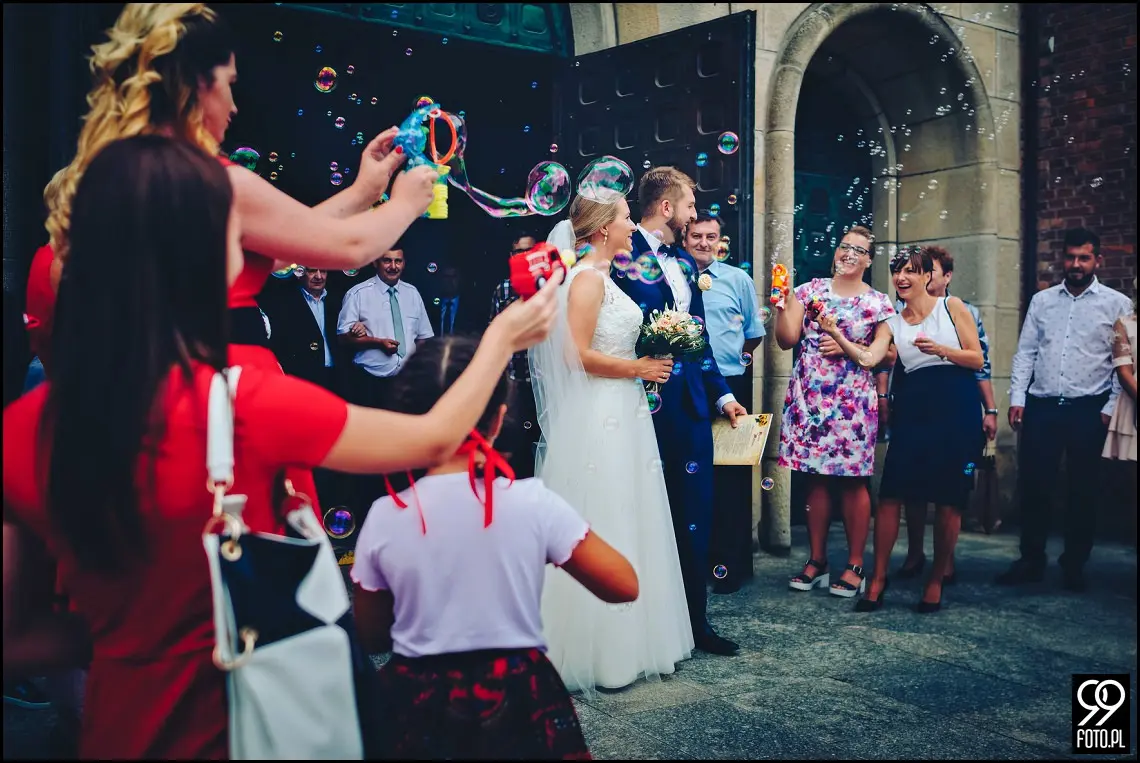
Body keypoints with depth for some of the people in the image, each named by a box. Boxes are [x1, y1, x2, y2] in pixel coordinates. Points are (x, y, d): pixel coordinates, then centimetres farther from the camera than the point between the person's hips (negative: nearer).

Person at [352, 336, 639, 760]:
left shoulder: (384, 518, -11)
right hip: (518, 707, -1)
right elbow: (624, 586, -6)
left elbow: (370, 638, 3)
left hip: (417, 712, 1)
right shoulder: (532, 502, -16)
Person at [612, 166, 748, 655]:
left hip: (691, 403, 7)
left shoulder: (685, 262, 17)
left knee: (694, 516, 10)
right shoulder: (622, 254, -7)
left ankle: (695, 621, 22)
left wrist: (722, 394, 19)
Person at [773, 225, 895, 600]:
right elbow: (787, 340, 2)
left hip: (853, 401, -2)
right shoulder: (810, 290, 9)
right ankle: (817, 561, 17)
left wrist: (849, 349, -9)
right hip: (808, 399, 2)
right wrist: (782, 303, -11)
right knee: (815, 478, 6)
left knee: (852, 480, -1)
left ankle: (855, 566, 10)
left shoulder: (878, 303, 6)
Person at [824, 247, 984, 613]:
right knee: (891, 493, -4)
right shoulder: (891, 322, 11)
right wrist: (836, 335, -20)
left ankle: (937, 579, 17)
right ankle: (878, 579, 6)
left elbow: (977, 359, 3)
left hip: (956, 408, -2)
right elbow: (868, 357, -7)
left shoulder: (951, 306, 5)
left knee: (948, 499, 2)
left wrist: (939, 350, -12)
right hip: (913, 409, 2)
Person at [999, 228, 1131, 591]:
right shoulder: (1042, 300, 10)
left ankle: (1074, 566, 21)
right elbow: (1025, 352, 8)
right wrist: (1016, 398, 0)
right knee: (1033, 486, 4)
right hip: (1041, 407, 2)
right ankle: (1031, 561, 17)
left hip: (1088, 410, -2)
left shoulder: (1117, 304, 3)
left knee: (1081, 490, 8)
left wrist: (1111, 408, -6)